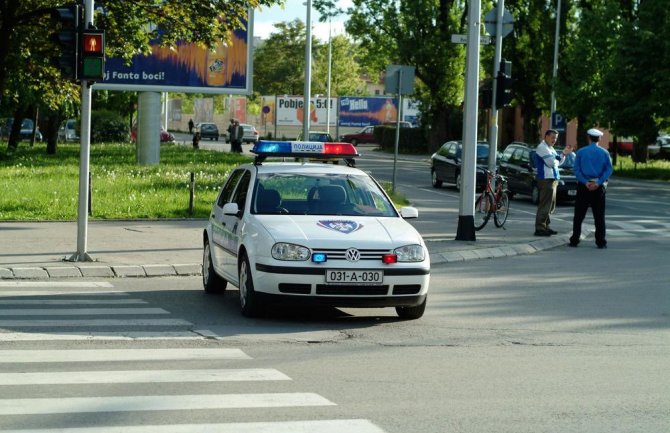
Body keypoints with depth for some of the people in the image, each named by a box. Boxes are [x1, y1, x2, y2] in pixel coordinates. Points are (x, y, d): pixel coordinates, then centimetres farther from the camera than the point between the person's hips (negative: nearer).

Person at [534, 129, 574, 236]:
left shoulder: (550, 148, 20)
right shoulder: (542, 147, -12)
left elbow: (559, 162, 21)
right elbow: (551, 163, -20)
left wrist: (564, 153, 7)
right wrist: (556, 160, 1)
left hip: (552, 179, 11)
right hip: (546, 179, -10)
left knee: (550, 206, 16)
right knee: (545, 205, -11)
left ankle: (545, 226, 23)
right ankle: (539, 228, -11)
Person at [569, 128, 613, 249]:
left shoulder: (581, 152, 1)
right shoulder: (604, 153, 3)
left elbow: (576, 170, -7)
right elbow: (609, 170, -6)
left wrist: (585, 182, -12)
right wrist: (598, 183, -12)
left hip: (584, 186, 0)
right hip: (599, 187, 0)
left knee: (579, 215, 5)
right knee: (599, 216, 4)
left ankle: (575, 240, 3)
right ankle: (601, 242, 2)